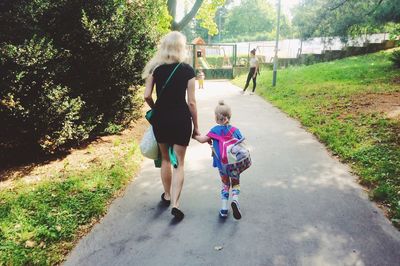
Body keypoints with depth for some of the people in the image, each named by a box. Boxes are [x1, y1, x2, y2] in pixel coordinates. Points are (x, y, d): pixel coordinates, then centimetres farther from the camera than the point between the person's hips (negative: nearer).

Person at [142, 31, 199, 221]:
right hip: (181, 119, -2)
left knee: (165, 158, 20)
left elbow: (147, 96, -6)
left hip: (161, 118, 3)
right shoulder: (187, 70, -6)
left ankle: (167, 195, 35)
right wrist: (196, 126, 2)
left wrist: (156, 110, 14)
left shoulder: (155, 68, -1)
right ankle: (175, 204, 0)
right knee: (179, 162, 7)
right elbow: (191, 102, -7)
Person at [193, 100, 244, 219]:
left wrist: (194, 135, 9)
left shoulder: (215, 130, -7)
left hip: (221, 164, 0)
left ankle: (224, 208, 14)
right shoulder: (236, 130, -4)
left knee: (225, 184, 20)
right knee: (235, 183, 19)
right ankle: (235, 199, -11)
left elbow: (203, 140, -8)